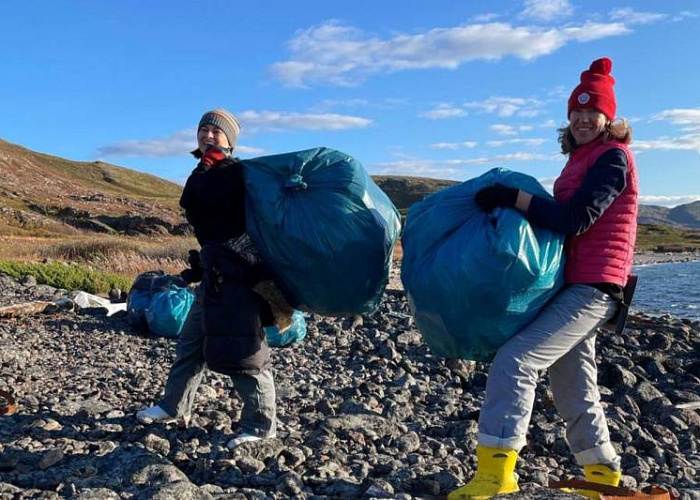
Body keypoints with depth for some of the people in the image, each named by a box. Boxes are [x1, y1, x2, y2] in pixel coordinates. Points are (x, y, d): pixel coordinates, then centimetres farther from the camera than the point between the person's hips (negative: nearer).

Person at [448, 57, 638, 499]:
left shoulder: (613, 157, -9)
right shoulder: (582, 159, 18)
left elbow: (575, 220, -21)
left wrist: (512, 197, -25)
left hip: (591, 288, -10)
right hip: (575, 285, 10)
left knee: (516, 359, -22)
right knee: (572, 385, 17)